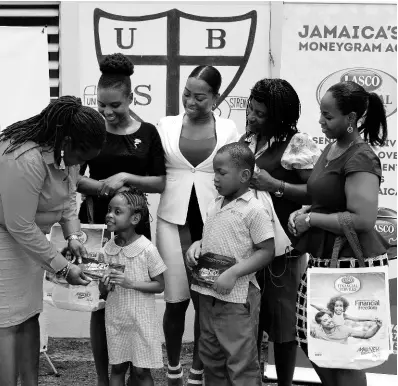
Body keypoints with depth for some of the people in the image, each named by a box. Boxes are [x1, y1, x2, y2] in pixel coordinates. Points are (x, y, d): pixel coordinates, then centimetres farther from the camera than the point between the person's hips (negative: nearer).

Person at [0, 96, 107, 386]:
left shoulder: (67, 151, -7)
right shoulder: (25, 160, -34)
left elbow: (68, 195, 7)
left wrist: (73, 235, -7)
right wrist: (63, 268, -23)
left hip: (28, 235, 8)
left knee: (29, 315, 10)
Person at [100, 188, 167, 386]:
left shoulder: (147, 249, -16)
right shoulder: (108, 248, -1)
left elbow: (160, 285, -10)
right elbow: (105, 292, 11)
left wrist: (130, 283, -22)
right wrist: (105, 284, -13)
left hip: (141, 319, -4)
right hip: (115, 317, 4)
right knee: (117, 368, 12)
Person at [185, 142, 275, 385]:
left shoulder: (254, 210, -14)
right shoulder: (215, 205, 9)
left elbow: (267, 252, -16)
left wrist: (233, 273, -23)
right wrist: (197, 246, 0)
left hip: (237, 297, -8)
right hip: (209, 294, 8)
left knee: (241, 363, 1)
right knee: (211, 357, 20)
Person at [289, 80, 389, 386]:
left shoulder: (360, 159, -19)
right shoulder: (332, 148, 10)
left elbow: (363, 220, -28)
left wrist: (310, 219, -18)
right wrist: (304, 211, 4)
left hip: (352, 264, -9)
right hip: (325, 260, 9)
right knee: (312, 340, 18)